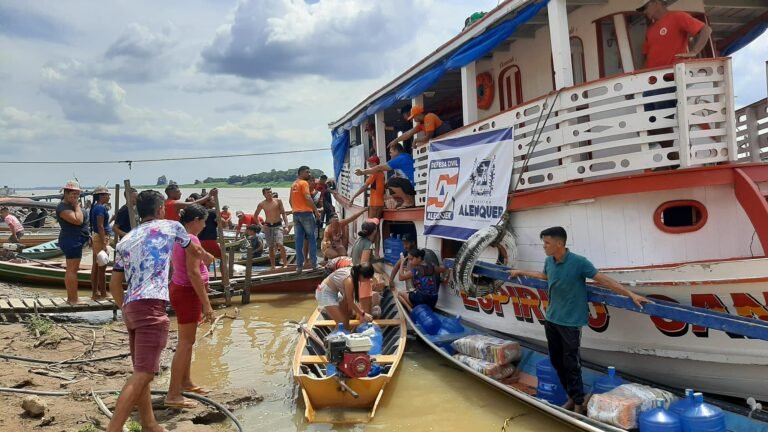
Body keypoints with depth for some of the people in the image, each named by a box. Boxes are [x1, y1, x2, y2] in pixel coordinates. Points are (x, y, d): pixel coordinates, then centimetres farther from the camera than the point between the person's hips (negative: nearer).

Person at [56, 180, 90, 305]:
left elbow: (82, 221, 25)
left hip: (76, 241, 11)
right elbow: (78, 220, -27)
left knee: (71, 270, 14)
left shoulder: (72, 205, 16)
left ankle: (70, 297, 21)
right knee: (72, 269, -10)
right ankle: (74, 299, -10)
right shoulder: (63, 207, -16)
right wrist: (77, 206, -17)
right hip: (72, 241, -11)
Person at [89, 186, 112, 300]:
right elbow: (100, 226, -20)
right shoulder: (101, 208, -15)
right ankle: (103, 293, 1)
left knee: (96, 266, 11)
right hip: (101, 237, -10)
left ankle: (95, 292, 17)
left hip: (95, 236, 10)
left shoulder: (96, 207, 13)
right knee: (102, 267, -4)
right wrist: (103, 243, -21)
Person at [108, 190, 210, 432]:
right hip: (151, 307, -8)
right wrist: (206, 256, 48)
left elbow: (114, 285, 20)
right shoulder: (170, 227, 8)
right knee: (143, 373, -11)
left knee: (141, 372, 17)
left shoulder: (125, 241, 21)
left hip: (131, 308, 8)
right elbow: (194, 251, 26)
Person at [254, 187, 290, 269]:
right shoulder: (262, 204, 3)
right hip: (268, 226, 2)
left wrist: (286, 226, -9)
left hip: (278, 226, -2)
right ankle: (273, 266, 14)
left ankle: (285, 264, -14)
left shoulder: (278, 201, -1)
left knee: (280, 244, -19)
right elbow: (255, 215, 17)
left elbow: (284, 214, 1)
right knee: (271, 247, 6)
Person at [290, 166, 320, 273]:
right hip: (306, 213, -7)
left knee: (299, 240, 6)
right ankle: (314, 264, 2)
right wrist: (316, 211, -15)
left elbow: (290, 200, 19)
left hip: (296, 214, 7)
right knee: (312, 238, 2)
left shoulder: (293, 184, 16)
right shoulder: (304, 183, -9)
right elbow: (308, 198, -19)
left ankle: (299, 265, 6)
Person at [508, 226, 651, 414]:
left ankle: (578, 404, 14)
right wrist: (520, 272, 32)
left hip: (570, 322, -6)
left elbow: (604, 280, -15)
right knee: (557, 361, 14)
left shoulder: (578, 262, -18)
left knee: (571, 364, -1)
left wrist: (631, 295, -18)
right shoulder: (549, 262, 0)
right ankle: (571, 397, 30)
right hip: (551, 319, 6)